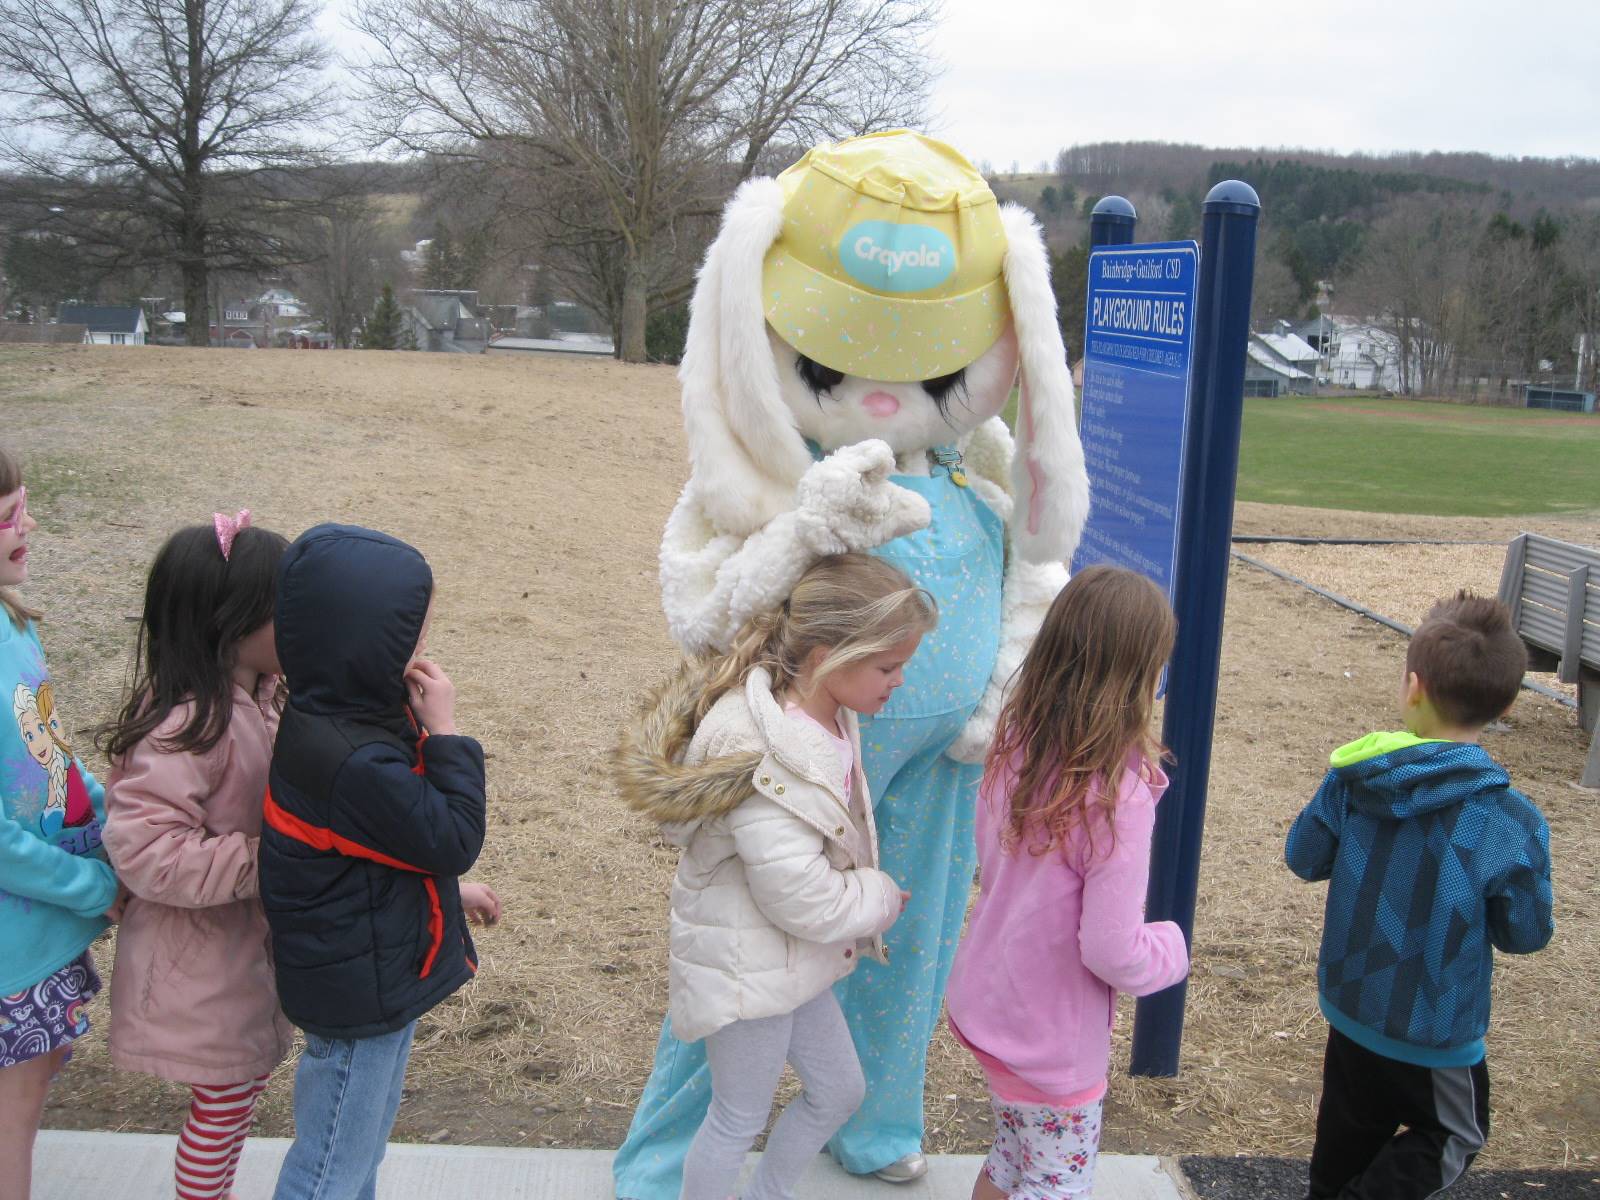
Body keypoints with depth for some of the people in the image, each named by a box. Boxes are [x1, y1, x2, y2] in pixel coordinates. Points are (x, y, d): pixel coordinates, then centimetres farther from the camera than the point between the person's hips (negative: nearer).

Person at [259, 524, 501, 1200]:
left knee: (364, 1146, 28)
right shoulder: (354, 764, -34)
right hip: (359, 994, -10)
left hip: (379, 978, 10)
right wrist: (445, 732, -22)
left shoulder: (339, 717, -1)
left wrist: (448, 889, 18)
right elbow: (453, 838, -24)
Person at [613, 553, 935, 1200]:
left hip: (795, 955, 9)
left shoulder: (824, 715, -5)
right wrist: (882, 897, -13)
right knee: (740, 1119, 12)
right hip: (747, 966, -9)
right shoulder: (765, 759, -34)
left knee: (838, 1089, 23)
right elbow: (804, 901, -29)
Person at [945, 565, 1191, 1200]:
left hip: (982, 999, 7)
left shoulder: (1015, 745, -9)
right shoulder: (1119, 798, -30)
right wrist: (1172, 944, -5)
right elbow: (1113, 953, -25)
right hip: (1048, 1039, -7)